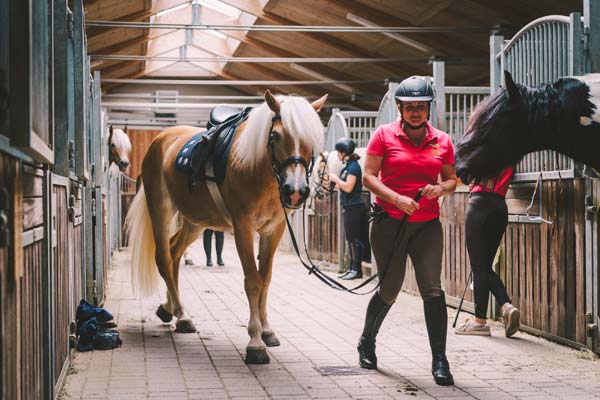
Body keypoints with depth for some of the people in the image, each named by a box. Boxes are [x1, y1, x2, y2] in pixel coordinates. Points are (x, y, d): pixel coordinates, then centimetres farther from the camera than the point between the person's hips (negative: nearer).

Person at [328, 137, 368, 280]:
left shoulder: (353, 166, -14)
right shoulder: (348, 166, 14)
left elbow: (348, 187, -21)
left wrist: (335, 178, -10)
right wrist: (334, 182, 10)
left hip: (354, 207, -10)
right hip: (348, 207, 10)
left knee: (355, 239, -7)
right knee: (351, 239, 12)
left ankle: (357, 269, -4)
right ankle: (352, 268, 16)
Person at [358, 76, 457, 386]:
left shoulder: (442, 141, 5)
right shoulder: (384, 135, -2)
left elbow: (451, 180, 13)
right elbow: (368, 177, -6)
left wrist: (441, 188, -11)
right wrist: (397, 198, -19)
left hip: (427, 224, 2)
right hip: (389, 223, -2)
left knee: (433, 289, -8)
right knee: (389, 290, 6)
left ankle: (439, 361, -3)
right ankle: (366, 343, 33)